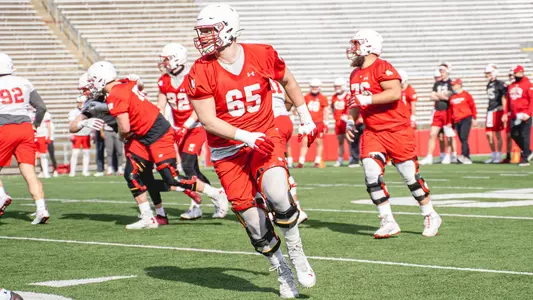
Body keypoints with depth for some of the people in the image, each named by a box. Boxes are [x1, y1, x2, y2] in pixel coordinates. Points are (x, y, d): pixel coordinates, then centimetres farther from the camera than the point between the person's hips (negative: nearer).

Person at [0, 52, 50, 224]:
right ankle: (41, 208, -9)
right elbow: (41, 107, 13)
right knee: (29, 172, 2)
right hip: (25, 128, 3)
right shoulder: (24, 83, 9)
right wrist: (36, 124, 28)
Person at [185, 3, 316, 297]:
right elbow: (208, 120, -13)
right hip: (227, 150, 0)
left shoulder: (262, 56, -6)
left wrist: (305, 118, 17)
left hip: (265, 138, 0)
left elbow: (287, 81, 14)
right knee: (254, 224, 1)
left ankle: (296, 254, -2)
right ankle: (283, 273, 23)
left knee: (277, 196, -27)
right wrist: (247, 137, -23)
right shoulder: (201, 72, -11)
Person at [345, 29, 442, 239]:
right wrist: (351, 120, 12)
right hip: (373, 132, 7)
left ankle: (431, 217, 19)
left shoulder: (382, 68, -13)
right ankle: (388, 223, -5)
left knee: (410, 174, 1)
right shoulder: (355, 74, 13)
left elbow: (395, 93, -27)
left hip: (396, 129, -7)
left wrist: (367, 99, -26)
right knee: (371, 172, -11)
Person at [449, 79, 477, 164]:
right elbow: (450, 110, 18)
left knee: (464, 138, -18)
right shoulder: (452, 97, 14)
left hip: (466, 119, -5)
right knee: (462, 140, 4)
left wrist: (474, 119, 0)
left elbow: (473, 106, 2)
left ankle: (464, 156, -28)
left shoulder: (466, 95, 0)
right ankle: (467, 158, 7)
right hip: (456, 121, 5)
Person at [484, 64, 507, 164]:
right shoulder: (489, 85, 15)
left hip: (498, 111, -8)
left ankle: (499, 156, 5)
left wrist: (504, 111, -14)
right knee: (488, 134, 6)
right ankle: (493, 155, 17)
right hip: (490, 111, 8)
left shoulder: (500, 84, -9)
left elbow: (504, 98, -10)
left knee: (498, 134, -2)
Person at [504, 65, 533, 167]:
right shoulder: (511, 86, 15)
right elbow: (508, 102, 19)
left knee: (524, 136, -5)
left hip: (524, 115, -6)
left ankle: (524, 158, -2)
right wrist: (505, 113, 10)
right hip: (514, 116, 7)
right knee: (514, 134, 6)